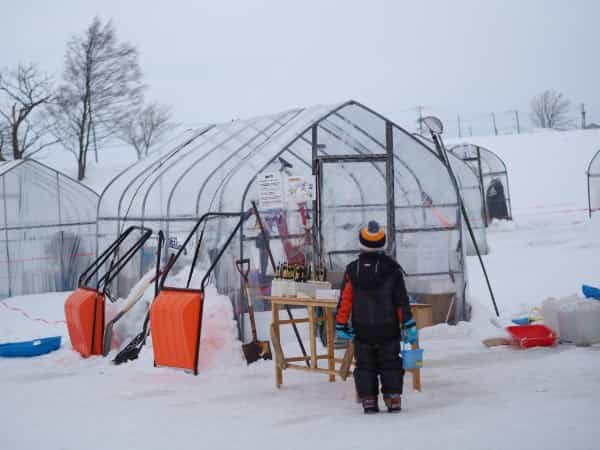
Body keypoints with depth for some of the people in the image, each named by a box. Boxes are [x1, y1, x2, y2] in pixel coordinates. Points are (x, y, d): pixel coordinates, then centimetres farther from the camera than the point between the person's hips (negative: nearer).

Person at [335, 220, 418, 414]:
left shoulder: (352, 270, -5)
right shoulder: (392, 269, -7)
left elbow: (345, 300, -3)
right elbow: (402, 301, -5)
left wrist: (341, 325, 6)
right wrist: (409, 325, 0)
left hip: (362, 330, 1)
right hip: (388, 330, -1)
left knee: (365, 366, 10)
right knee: (391, 365, 10)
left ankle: (368, 400, 5)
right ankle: (393, 398, 4)